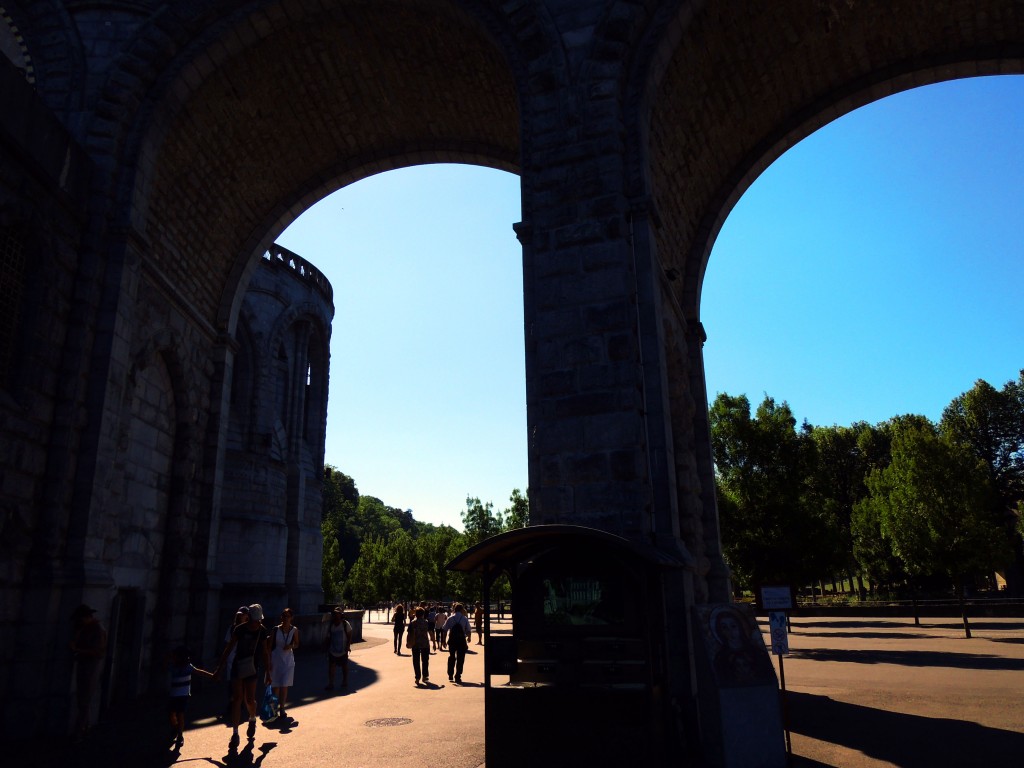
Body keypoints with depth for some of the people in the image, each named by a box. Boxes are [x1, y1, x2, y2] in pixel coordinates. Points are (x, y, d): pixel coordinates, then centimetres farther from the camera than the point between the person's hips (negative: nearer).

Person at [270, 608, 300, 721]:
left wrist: (291, 646, -13)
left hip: (288, 659, 0)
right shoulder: (276, 629, -6)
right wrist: (269, 661, -6)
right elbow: (270, 645, -2)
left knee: (284, 686, -4)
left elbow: (296, 644, 9)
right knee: (275, 686, 9)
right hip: (276, 659, 0)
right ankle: (275, 708, 26)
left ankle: (282, 709, 5)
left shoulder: (294, 630, -3)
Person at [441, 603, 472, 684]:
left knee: (451, 657, 19)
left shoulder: (450, 618, 3)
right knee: (460, 658, 7)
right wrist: (469, 637, 14)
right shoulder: (465, 619, -3)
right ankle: (458, 677, 6)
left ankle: (450, 675, 24)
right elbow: (468, 631, -5)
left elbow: (445, 630, -1)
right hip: (461, 640, -2)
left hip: (451, 640, 2)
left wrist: (445, 640, 5)